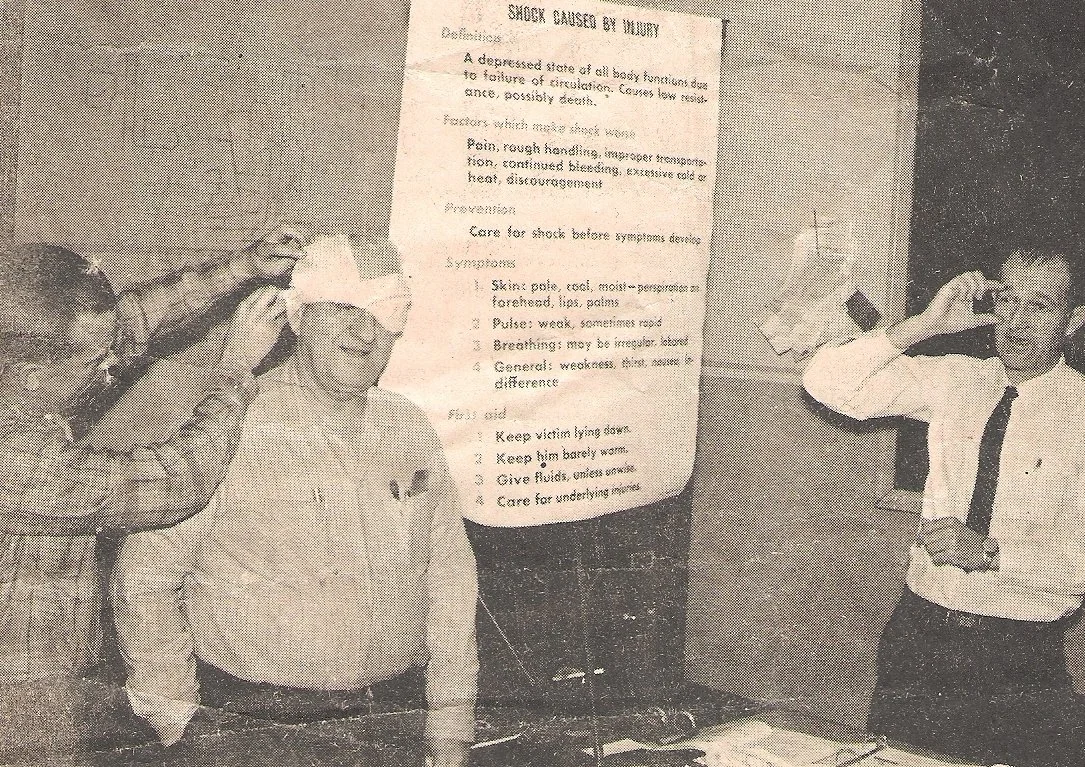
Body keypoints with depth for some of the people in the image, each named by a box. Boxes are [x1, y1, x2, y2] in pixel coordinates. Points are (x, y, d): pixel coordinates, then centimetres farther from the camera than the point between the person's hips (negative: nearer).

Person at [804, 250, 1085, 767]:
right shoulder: (955, 380, 2)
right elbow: (827, 383, -5)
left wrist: (989, 550, -25)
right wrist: (926, 325, -12)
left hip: (1020, 657, -3)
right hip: (919, 634, 3)